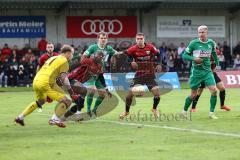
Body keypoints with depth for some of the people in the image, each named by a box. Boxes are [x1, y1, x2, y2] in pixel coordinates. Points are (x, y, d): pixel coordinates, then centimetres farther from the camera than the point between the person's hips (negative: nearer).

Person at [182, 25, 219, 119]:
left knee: (214, 90, -13)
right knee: (194, 94, 3)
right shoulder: (194, 43, -10)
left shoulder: (211, 43, 2)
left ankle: (211, 113, -1)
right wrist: (194, 59, -21)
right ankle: (184, 111, 26)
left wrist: (217, 63, 23)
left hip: (207, 71, 3)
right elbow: (184, 55, -6)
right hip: (196, 71, -3)